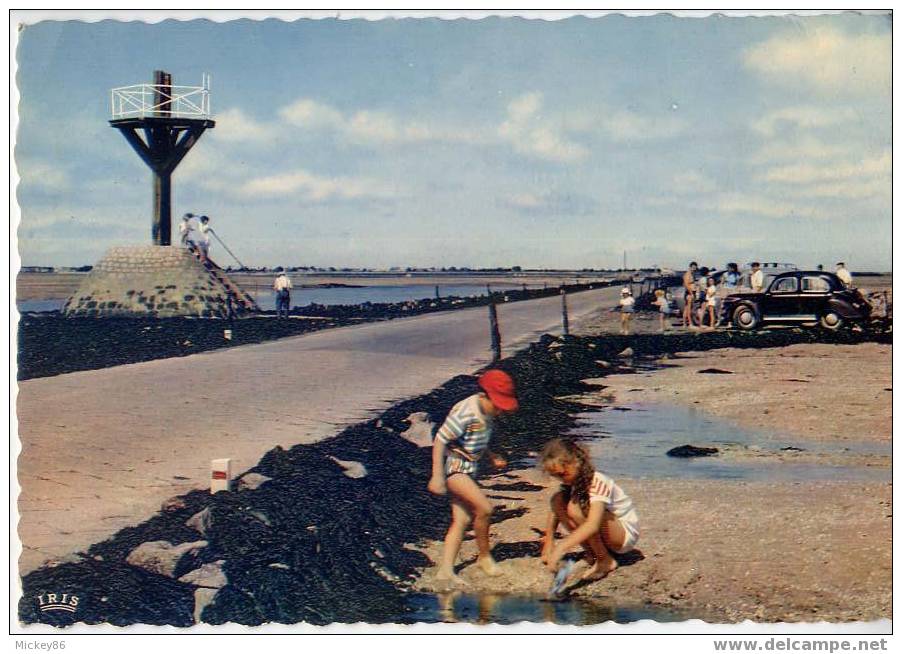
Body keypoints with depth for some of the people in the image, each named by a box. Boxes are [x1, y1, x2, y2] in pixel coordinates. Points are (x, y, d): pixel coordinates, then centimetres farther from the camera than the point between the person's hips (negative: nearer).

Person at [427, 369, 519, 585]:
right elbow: (439, 441, -20)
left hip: (468, 468, 9)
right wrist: (437, 476, -22)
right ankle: (484, 556, 1)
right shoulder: (464, 413, -22)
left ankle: (445, 570, 6)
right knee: (484, 508, -18)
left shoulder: (488, 414, 5)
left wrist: (492, 457, 5)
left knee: (462, 519, 5)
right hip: (453, 466, -9)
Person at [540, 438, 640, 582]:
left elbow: (593, 525, -44)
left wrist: (561, 548, -51)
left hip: (626, 534, -8)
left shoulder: (598, 483, -29)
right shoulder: (572, 481, -5)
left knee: (575, 508, -31)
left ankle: (606, 561, -15)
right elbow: (555, 509, 6)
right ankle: (591, 553, -3)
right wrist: (549, 542, -5)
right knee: (557, 500, -9)